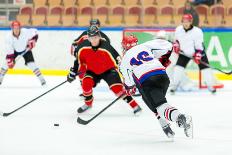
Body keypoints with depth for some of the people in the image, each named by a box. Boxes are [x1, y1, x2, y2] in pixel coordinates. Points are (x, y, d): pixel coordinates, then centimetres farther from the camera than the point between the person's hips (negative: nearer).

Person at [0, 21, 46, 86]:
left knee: (31, 63, -15)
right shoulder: (9, 37, -29)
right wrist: (10, 59, -32)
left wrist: (33, 40, -24)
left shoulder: (25, 32, -33)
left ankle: (41, 79, -9)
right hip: (14, 50, 1)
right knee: (8, 63, -11)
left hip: (25, 49, -1)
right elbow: (9, 50, -25)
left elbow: (35, 32, -14)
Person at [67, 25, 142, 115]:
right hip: (92, 71, 3)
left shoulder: (106, 47, -29)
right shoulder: (83, 47, -19)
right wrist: (73, 72, 4)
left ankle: (134, 105, -7)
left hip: (108, 70, -3)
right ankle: (88, 103, 5)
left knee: (117, 88, -18)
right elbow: (78, 60, 0)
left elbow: (118, 60, -24)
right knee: (86, 83, -22)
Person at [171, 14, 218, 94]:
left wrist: (198, 55, -32)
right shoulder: (178, 29, -12)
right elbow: (177, 39, 10)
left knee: (205, 67, -7)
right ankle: (175, 85, 0)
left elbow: (199, 45, -25)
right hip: (184, 53, 3)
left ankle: (210, 86, 7)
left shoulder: (197, 31, -26)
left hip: (198, 52, -3)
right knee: (178, 66, -9)